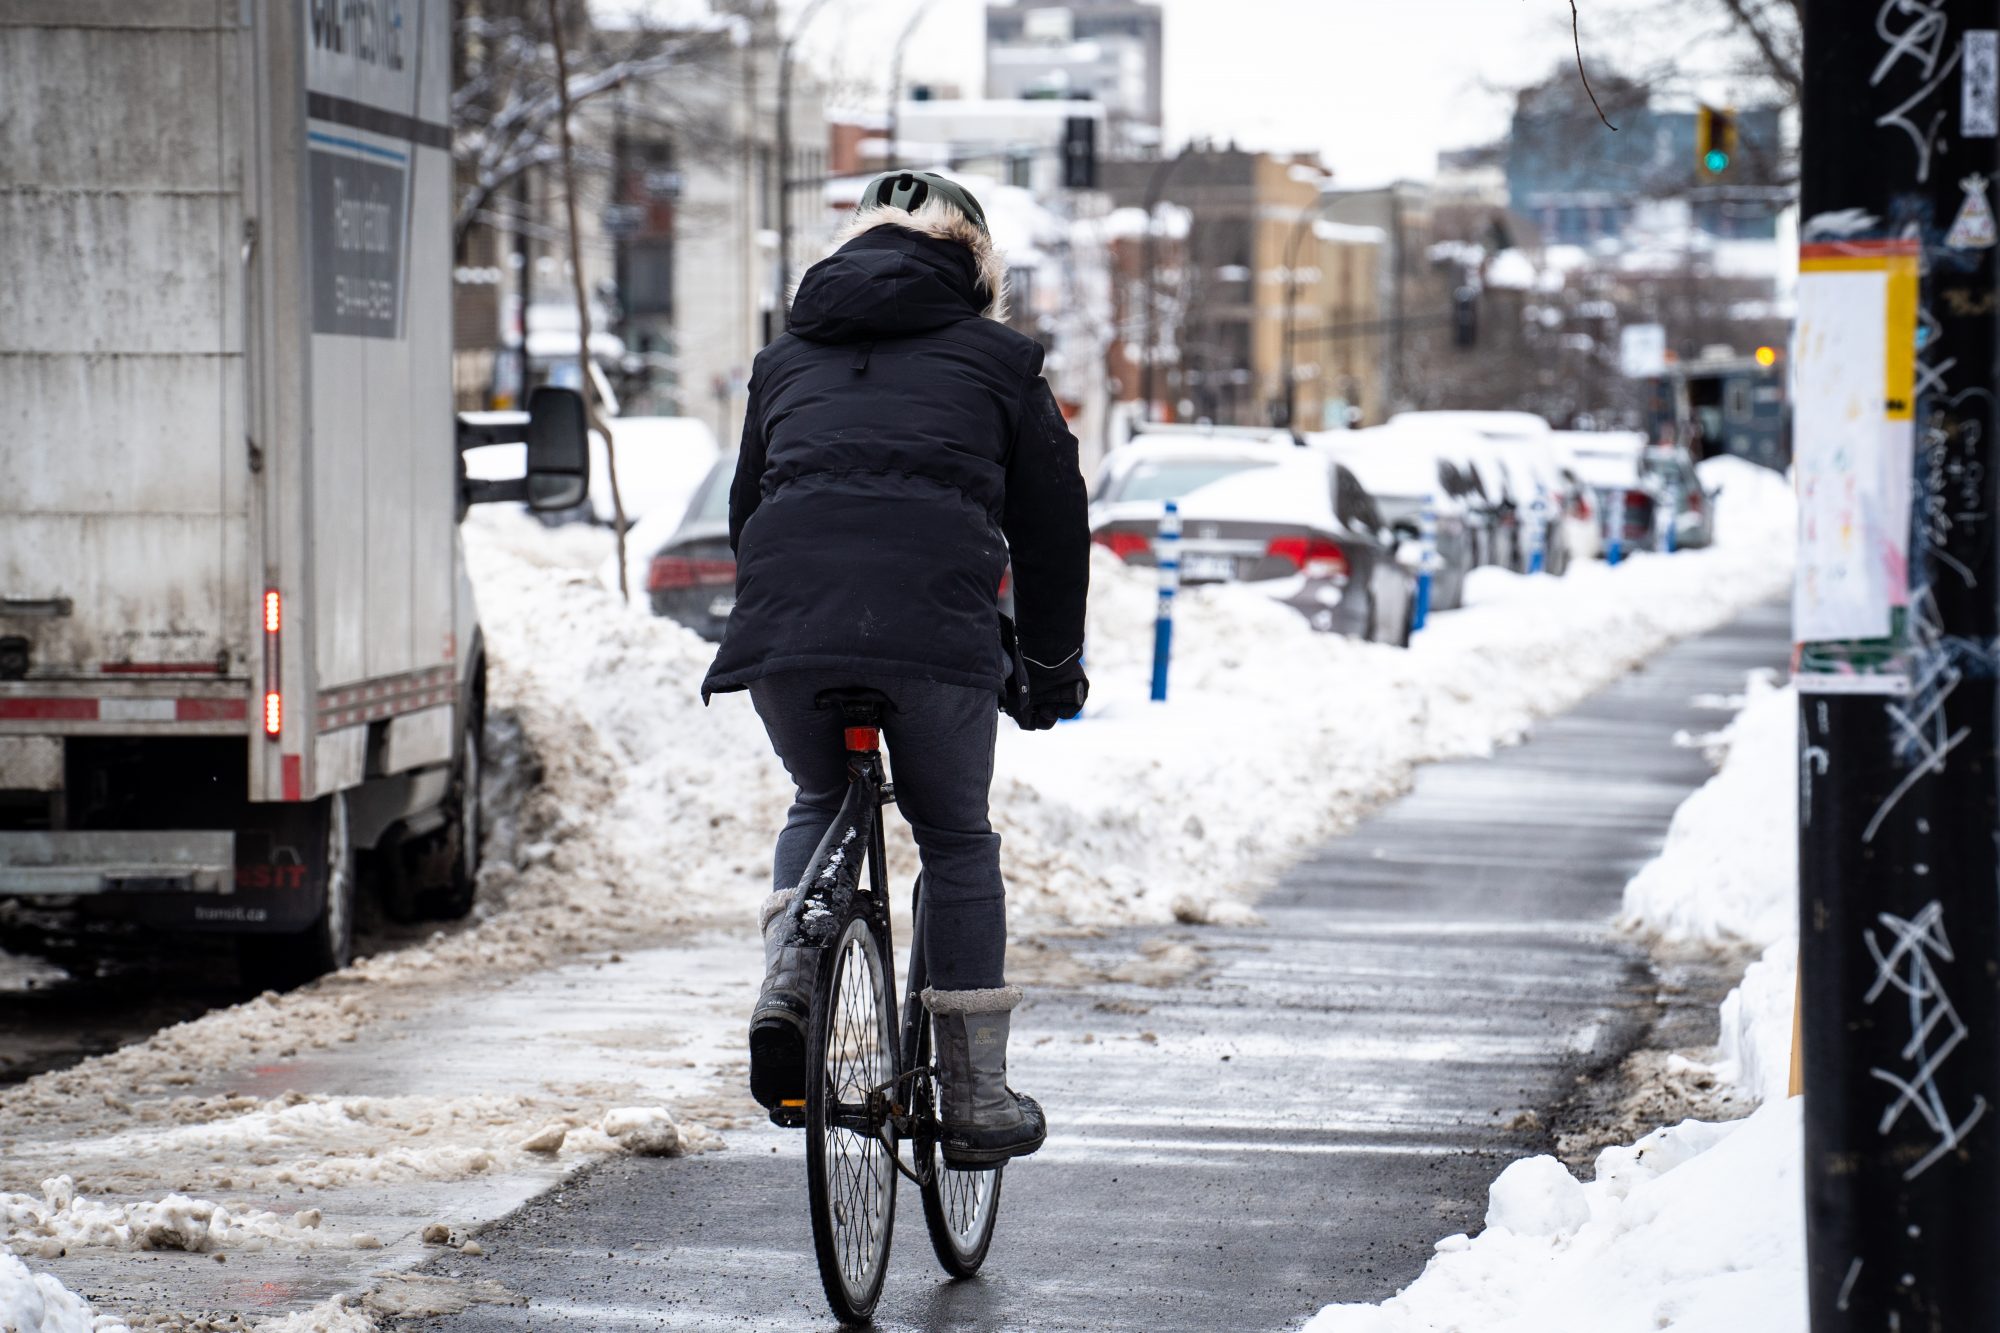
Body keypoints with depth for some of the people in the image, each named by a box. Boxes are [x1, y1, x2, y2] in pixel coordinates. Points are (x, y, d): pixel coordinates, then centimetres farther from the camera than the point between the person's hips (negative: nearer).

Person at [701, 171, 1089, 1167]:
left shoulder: (788, 358, 27)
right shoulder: (995, 360, 19)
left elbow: (746, 509, 30)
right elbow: (1052, 525, 20)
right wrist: (1053, 667, 31)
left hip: (782, 629, 2)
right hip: (936, 634, -2)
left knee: (820, 800, 29)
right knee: (957, 840, 16)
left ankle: (787, 985, 4)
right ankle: (975, 1096, 15)